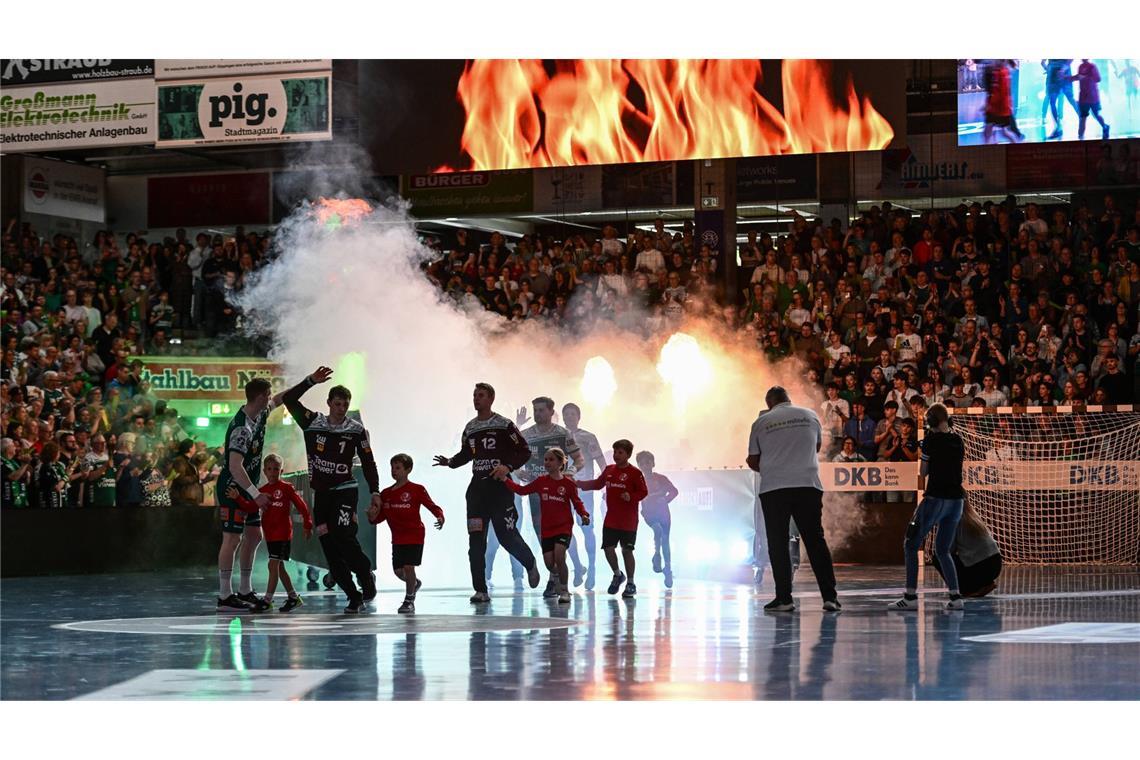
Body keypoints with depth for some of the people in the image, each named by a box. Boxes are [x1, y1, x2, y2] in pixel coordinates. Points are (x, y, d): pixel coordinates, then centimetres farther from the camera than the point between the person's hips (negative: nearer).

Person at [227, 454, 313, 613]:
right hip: (270, 534, 7)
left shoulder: (286, 488, -4)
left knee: (273, 564, -12)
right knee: (279, 566, 12)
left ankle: (267, 600, -12)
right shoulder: (262, 490, 11)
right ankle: (293, 597, 22)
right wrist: (238, 498, -14)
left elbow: (301, 505, -3)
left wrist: (308, 525, -4)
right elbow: (251, 507, 0)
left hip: (283, 534, -7)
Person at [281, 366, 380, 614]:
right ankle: (354, 597, 3)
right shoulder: (312, 422, 4)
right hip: (320, 493, 3)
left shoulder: (357, 430, 0)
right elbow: (288, 399, -3)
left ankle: (366, 575, 0)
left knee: (343, 535, -23)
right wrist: (310, 381, -11)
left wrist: (374, 492, -1)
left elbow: (368, 462, 6)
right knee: (329, 548, -1)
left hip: (345, 489, -3)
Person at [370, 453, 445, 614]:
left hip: (414, 535, -5)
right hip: (397, 538, 5)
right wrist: (373, 517, -12)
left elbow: (433, 507, -7)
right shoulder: (386, 493, 7)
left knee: (408, 566, -14)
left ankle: (409, 600, 2)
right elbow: (381, 516, 10)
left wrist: (440, 517, -26)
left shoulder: (417, 490, -7)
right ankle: (414, 583, 39)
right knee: (398, 570, 6)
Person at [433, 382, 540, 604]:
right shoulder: (470, 428, 13)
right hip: (477, 486, 5)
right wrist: (450, 462, 5)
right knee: (476, 540, -3)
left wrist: (508, 467, -19)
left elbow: (524, 452, -4)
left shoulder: (504, 425, -4)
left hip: (500, 486, -5)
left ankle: (530, 564, 26)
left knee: (507, 536, -6)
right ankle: (481, 591, 0)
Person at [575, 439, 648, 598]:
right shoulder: (609, 470, 8)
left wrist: (631, 497, -26)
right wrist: (579, 483, 12)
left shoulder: (635, 473, -9)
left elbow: (643, 492, -9)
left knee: (627, 550, -2)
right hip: (611, 518, 5)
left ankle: (631, 584, 12)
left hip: (628, 521, -5)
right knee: (608, 548, 2)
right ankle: (617, 575, 27)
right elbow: (597, 484, 19)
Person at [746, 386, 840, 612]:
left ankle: (784, 598, 0)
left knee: (778, 543, 4)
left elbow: (752, 460, 10)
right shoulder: (810, 416, 10)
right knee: (816, 541, 4)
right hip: (808, 485, 1)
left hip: (773, 488, -1)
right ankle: (829, 596, -1)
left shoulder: (761, 422, 6)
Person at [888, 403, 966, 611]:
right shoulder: (958, 440, 9)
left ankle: (910, 597, -7)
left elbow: (923, 472, 0)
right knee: (943, 550, 17)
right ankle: (955, 597, 4)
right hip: (956, 500, 6)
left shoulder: (932, 439, -9)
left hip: (935, 499, -6)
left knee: (911, 545, 2)